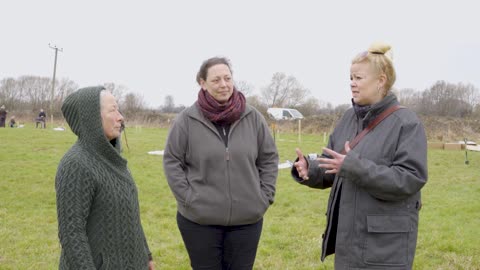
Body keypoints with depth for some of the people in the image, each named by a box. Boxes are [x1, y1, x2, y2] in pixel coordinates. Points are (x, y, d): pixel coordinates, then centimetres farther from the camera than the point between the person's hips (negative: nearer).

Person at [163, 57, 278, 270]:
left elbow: (269, 159, 7)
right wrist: (187, 198, -7)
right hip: (199, 220, -2)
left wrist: (264, 196, 1)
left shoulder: (253, 117, -1)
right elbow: (172, 161, -1)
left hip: (247, 219, 2)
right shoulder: (187, 120, -7)